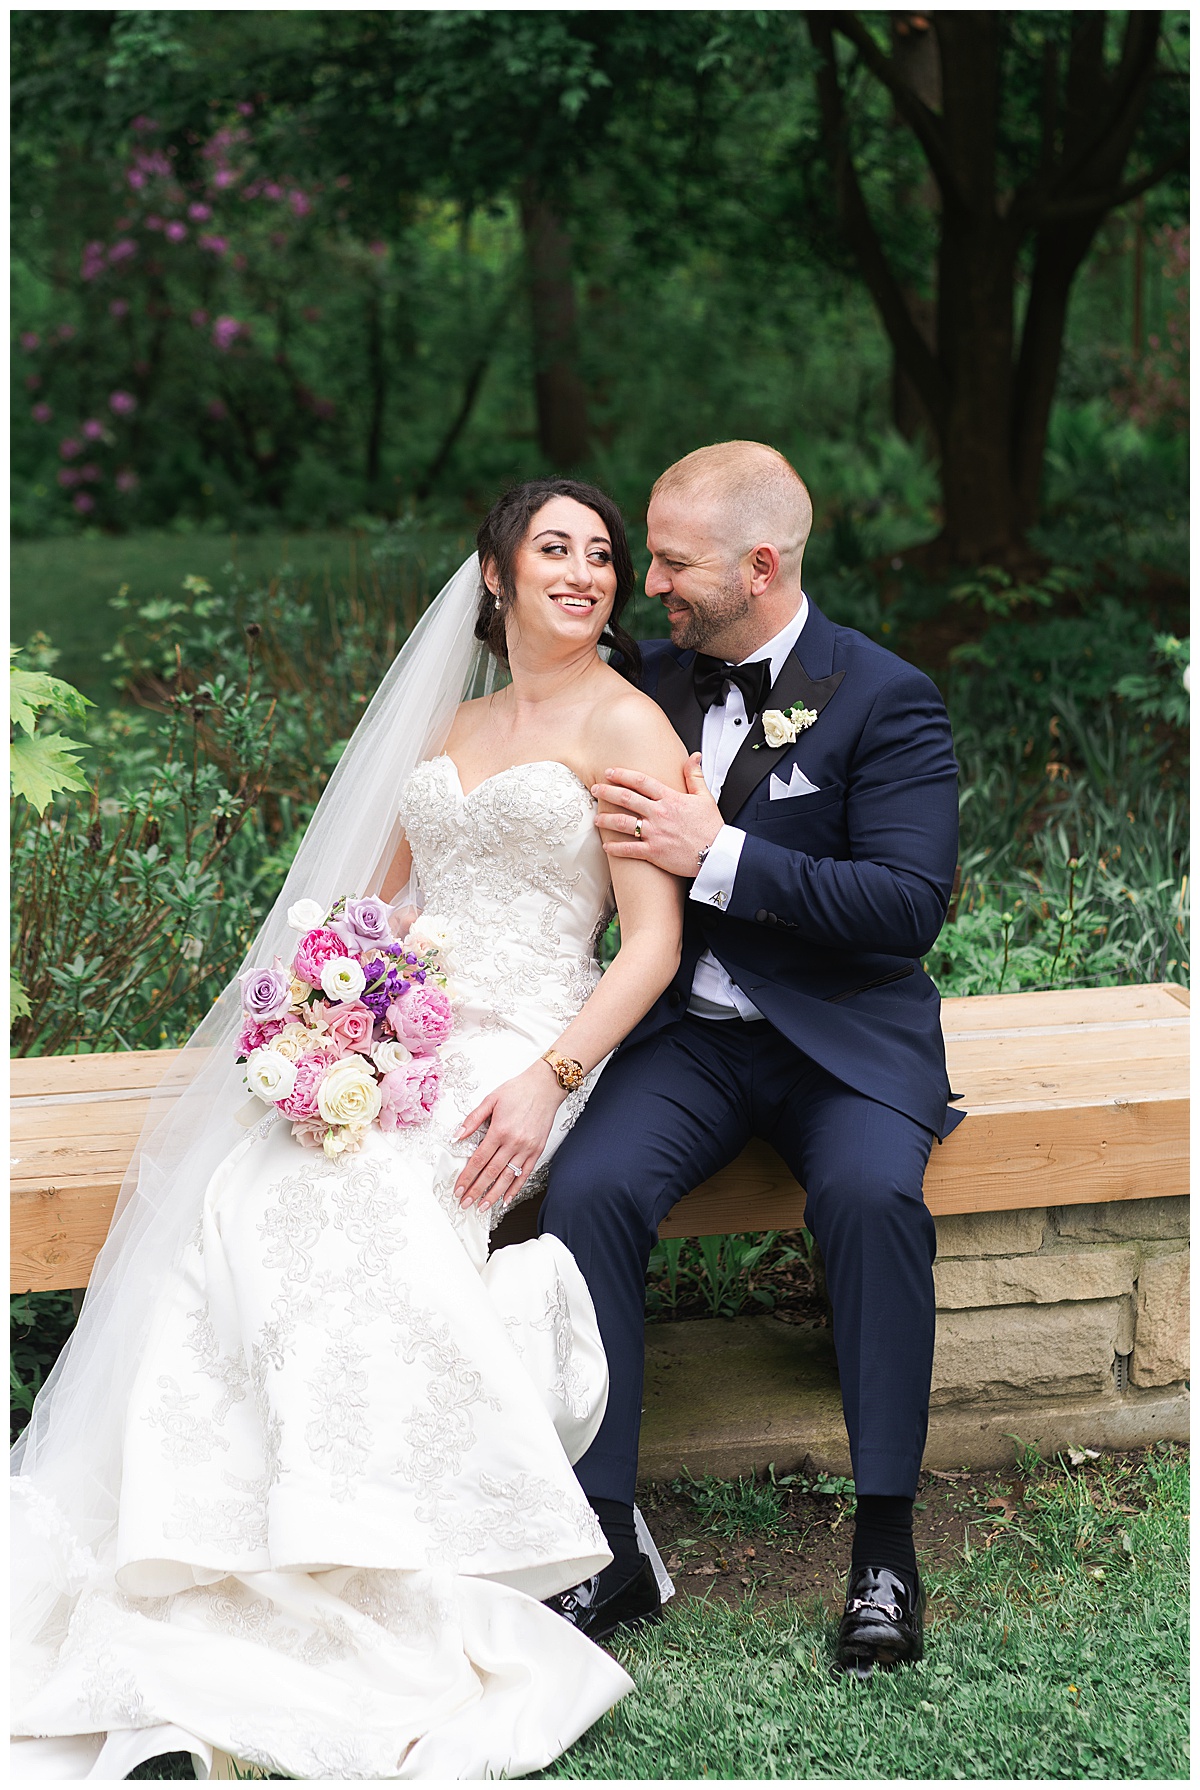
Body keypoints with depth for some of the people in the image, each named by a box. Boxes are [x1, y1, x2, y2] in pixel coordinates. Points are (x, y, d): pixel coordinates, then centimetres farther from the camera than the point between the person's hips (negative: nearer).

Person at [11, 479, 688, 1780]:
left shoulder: (625, 724, 3)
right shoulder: (447, 729, 23)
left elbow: (653, 943, -6)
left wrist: (548, 1081, -20)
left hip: (517, 1052, -5)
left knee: (336, 1193, -32)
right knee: (230, 1188, -24)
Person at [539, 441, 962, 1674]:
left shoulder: (885, 698, -6)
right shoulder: (652, 679, 9)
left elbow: (911, 905, -16)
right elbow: (603, 855, 20)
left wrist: (717, 857, -23)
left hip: (845, 1034, -3)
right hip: (687, 1030, 4)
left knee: (873, 1195, -33)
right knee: (588, 1188, -25)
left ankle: (886, 1546, -20)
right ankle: (606, 1547, -18)